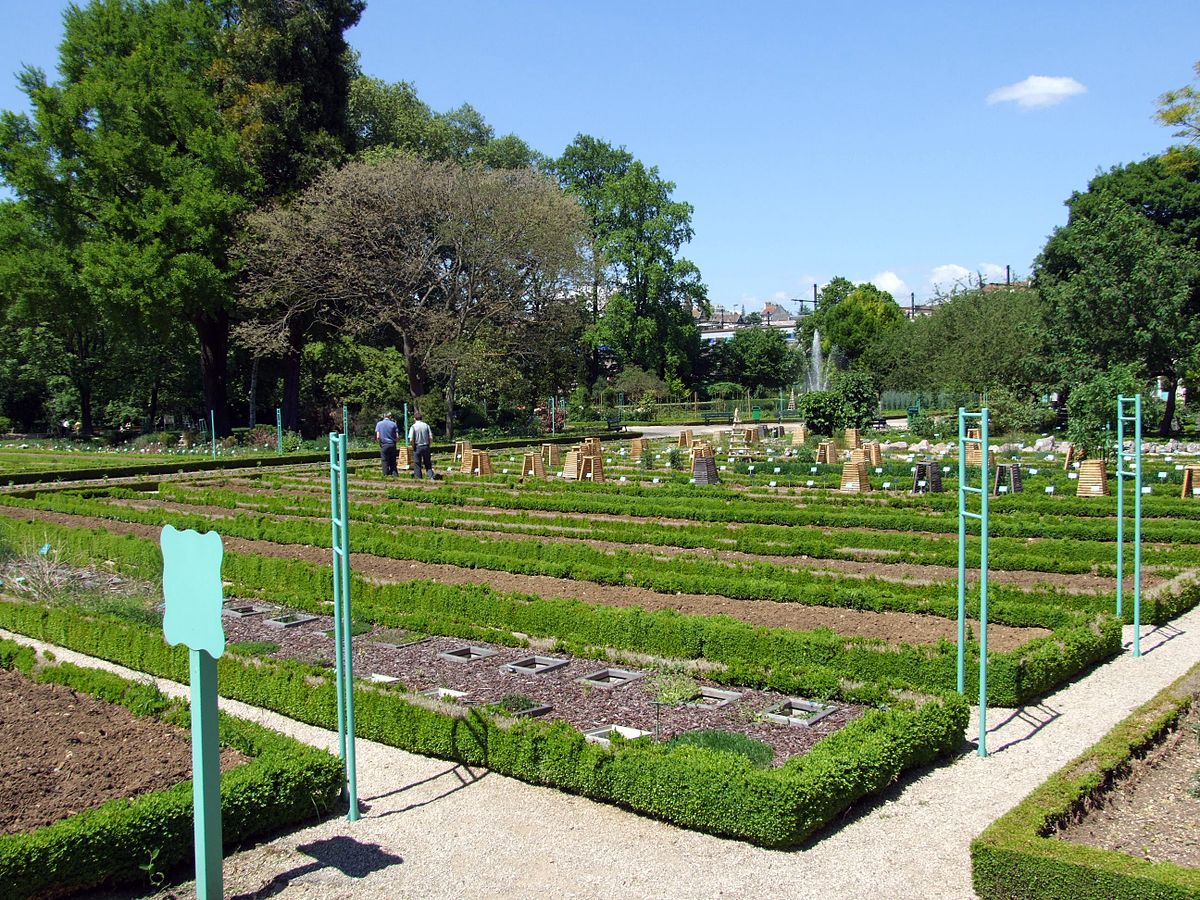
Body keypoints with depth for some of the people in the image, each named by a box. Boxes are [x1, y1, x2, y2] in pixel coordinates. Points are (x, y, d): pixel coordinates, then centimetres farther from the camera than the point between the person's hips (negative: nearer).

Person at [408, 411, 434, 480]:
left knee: (417, 465, 6)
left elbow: (411, 440, -14)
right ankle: (431, 476, -2)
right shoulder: (426, 426, 1)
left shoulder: (413, 427, -7)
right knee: (428, 464, 10)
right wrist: (429, 446, 11)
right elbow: (431, 438, -2)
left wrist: (413, 446, 1)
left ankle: (418, 479, 8)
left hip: (417, 447, -2)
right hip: (426, 447, 2)